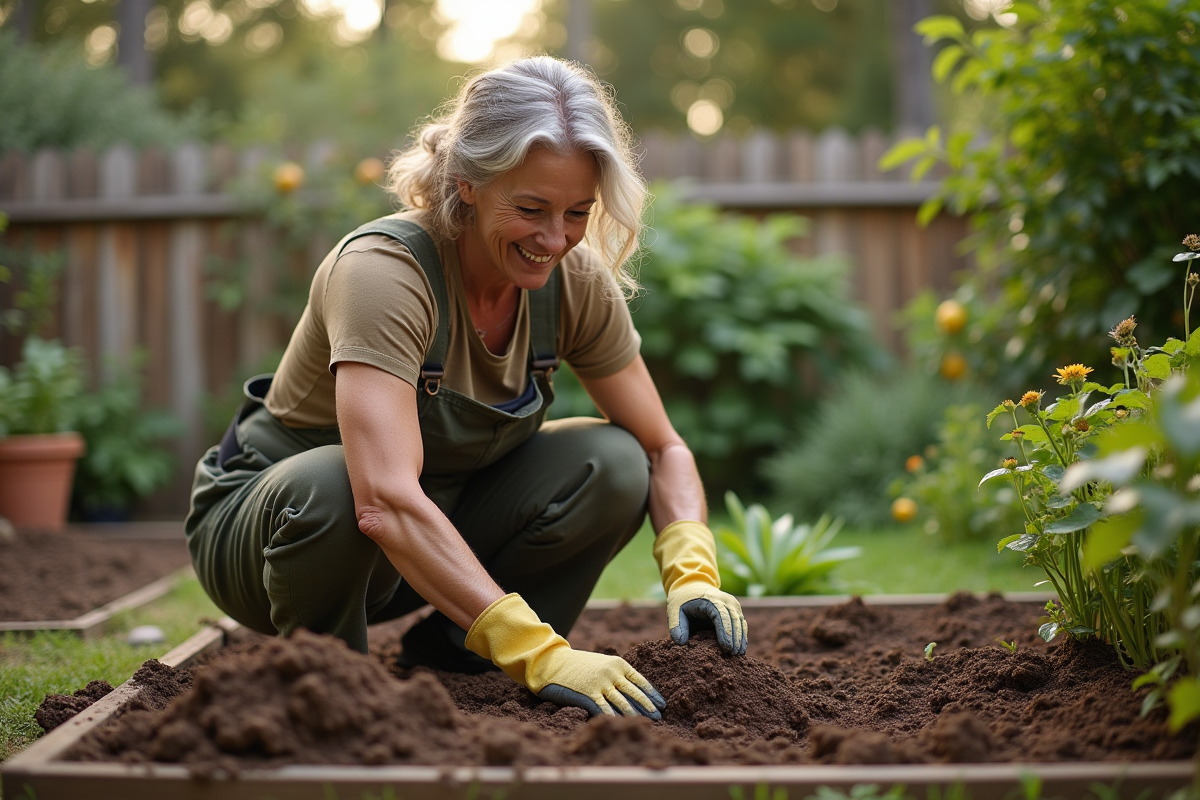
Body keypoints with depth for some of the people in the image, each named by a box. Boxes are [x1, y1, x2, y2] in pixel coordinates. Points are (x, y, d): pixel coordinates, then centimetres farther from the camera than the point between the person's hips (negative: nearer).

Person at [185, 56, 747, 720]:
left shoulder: (576, 282, -13)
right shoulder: (382, 270, -31)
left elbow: (663, 449, -5)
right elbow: (386, 501, -43)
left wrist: (694, 575, -25)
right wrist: (539, 654, -48)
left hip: (437, 530, 5)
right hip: (267, 518, -5)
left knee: (611, 464, -17)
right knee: (331, 484, -39)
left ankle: (445, 654, 1)